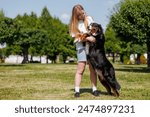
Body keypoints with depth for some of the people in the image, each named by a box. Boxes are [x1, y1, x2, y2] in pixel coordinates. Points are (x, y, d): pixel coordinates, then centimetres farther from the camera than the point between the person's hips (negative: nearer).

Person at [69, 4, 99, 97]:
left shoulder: (89, 19, 10)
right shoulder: (74, 23, 3)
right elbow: (77, 37, -6)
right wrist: (88, 38, -21)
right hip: (81, 47, -2)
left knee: (93, 68, 0)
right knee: (80, 69, -8)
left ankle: (94, 89, 4)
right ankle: (77, 90, -6)